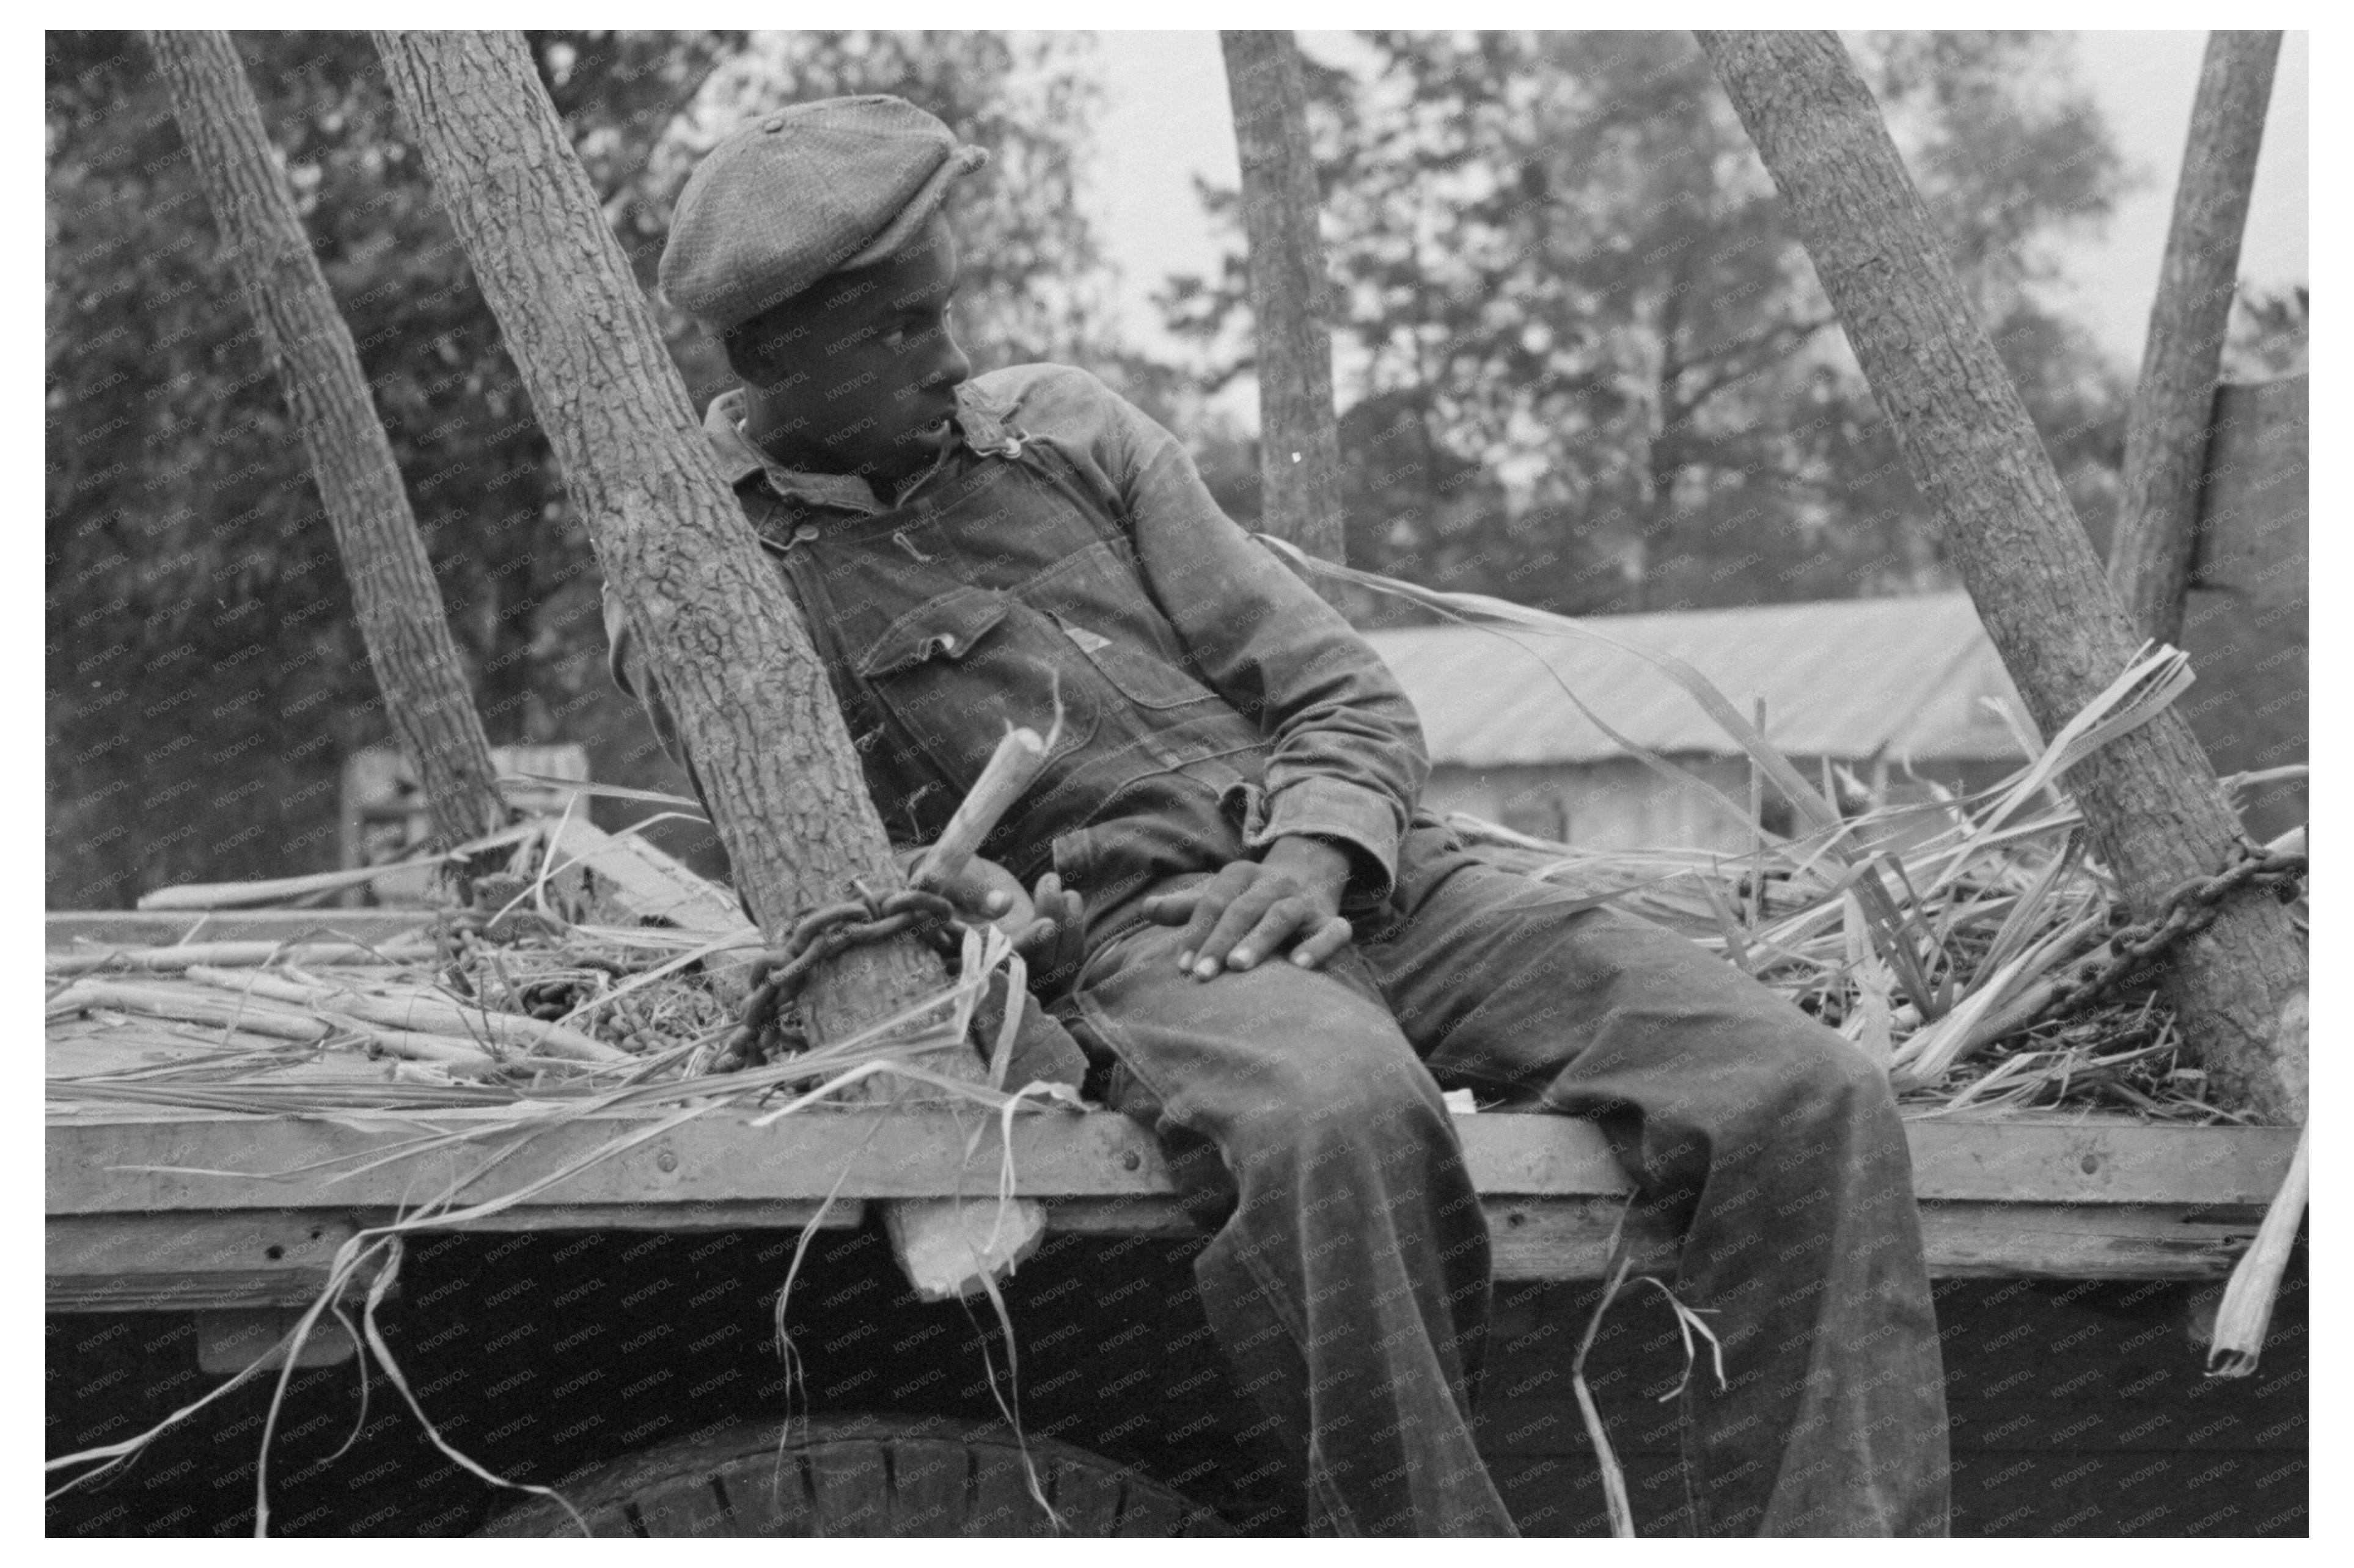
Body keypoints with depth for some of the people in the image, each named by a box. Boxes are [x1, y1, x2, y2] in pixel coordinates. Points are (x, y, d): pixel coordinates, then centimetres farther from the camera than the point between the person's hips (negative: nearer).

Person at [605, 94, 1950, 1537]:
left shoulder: (1065, 428, 18)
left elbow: (1347, 699, 14)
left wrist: (1315, 851, -8)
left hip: (1364, 877, 5)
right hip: (1112, 925, -5)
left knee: (1808, 1096, -20)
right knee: (1341, 1118, -43)